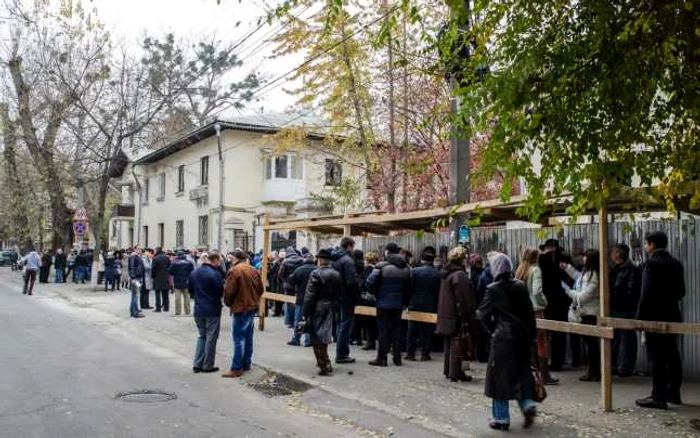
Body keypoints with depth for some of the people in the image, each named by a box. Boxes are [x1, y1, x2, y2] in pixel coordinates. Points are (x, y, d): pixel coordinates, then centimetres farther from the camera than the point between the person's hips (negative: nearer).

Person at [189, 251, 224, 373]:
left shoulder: (194, 272, 4)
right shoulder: (214, 274, -19)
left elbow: (190, 290, 12)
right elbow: (220, 292, -16)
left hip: (198, 309, 7)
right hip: (212, 310, -6)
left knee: (201, 336, 18)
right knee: (211, 338, 5)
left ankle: (197, 364, 14)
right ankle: (207, 366, 10)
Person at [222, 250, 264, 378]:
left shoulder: (234, 270, -14)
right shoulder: (253, 270, 7)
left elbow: (229, 291, -16)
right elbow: (260, 289, 10)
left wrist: (228, 303, 2)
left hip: (240, 308, -7)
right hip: (252, 307, 7)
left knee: (238, 337, -5)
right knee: (248, 336, 15)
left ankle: (237, 368, -4)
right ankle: (246, 363, 22)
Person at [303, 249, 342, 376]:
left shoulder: (316, 274, -14)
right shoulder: (337, 275, 6)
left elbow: (309, 296, -15)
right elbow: (339, 294, 8)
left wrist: (305, 313, -10)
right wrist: (335, 308, 15)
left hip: (318, 309, -7)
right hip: (331, 310, 7)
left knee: (318, 340, 1)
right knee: (324, 337, 20)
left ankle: (325, 366, -1)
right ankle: (323, 361, 32)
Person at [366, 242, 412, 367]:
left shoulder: (382, 266, -11)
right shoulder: (406, 267, 5)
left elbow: (370, 282, -16)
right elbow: (409, 287, 6)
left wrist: (376, 293, 2)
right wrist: (404, 300, 14)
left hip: (384, 303, -4)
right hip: (398, 304, 4)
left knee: (383, 330, 2)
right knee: (396, 330, 11)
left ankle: (382, 358, 5)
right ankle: (397, 358, 14)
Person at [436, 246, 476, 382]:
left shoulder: (446, 274, 12)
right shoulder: (460, 275, -17)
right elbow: (463, 300, -20)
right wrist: (465, 319, -17)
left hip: (446, 316, 9)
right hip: (457, 317, -9)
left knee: (449, 345, 17)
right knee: (458, 345, -2)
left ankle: (448, 370, 25)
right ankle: (455, 373, 1)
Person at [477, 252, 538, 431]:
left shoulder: (493, 289, -11)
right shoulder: (521, 286, 3)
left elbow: (483, 314, -9)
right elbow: (530, 312, 5)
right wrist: (532, 333, 12)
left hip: (503, 337, -5)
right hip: (523, 336, 5)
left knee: (500, 375, 5)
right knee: (521, 372, 19)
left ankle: (501, 418, 10)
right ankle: (527, 405, 5)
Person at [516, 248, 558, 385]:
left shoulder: (519, 271, 6)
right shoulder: (535, 270, -11)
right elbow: (537, 292, -19)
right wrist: (544, 302, -3)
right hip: (536, 309, -6)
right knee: (541, 343, 2)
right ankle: (545, 375, 5)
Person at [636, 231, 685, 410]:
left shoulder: (652, 263, -14)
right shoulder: (676, 264, 9)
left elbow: (647, 293, -18)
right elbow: (681, 291, 12)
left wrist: (640, 317, -12)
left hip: (655, 317, -8)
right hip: (672, 316, 8)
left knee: (657, 358, -5)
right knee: (672, 356, 14)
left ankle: (659, 397, -2)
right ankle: (673, 393, 22)